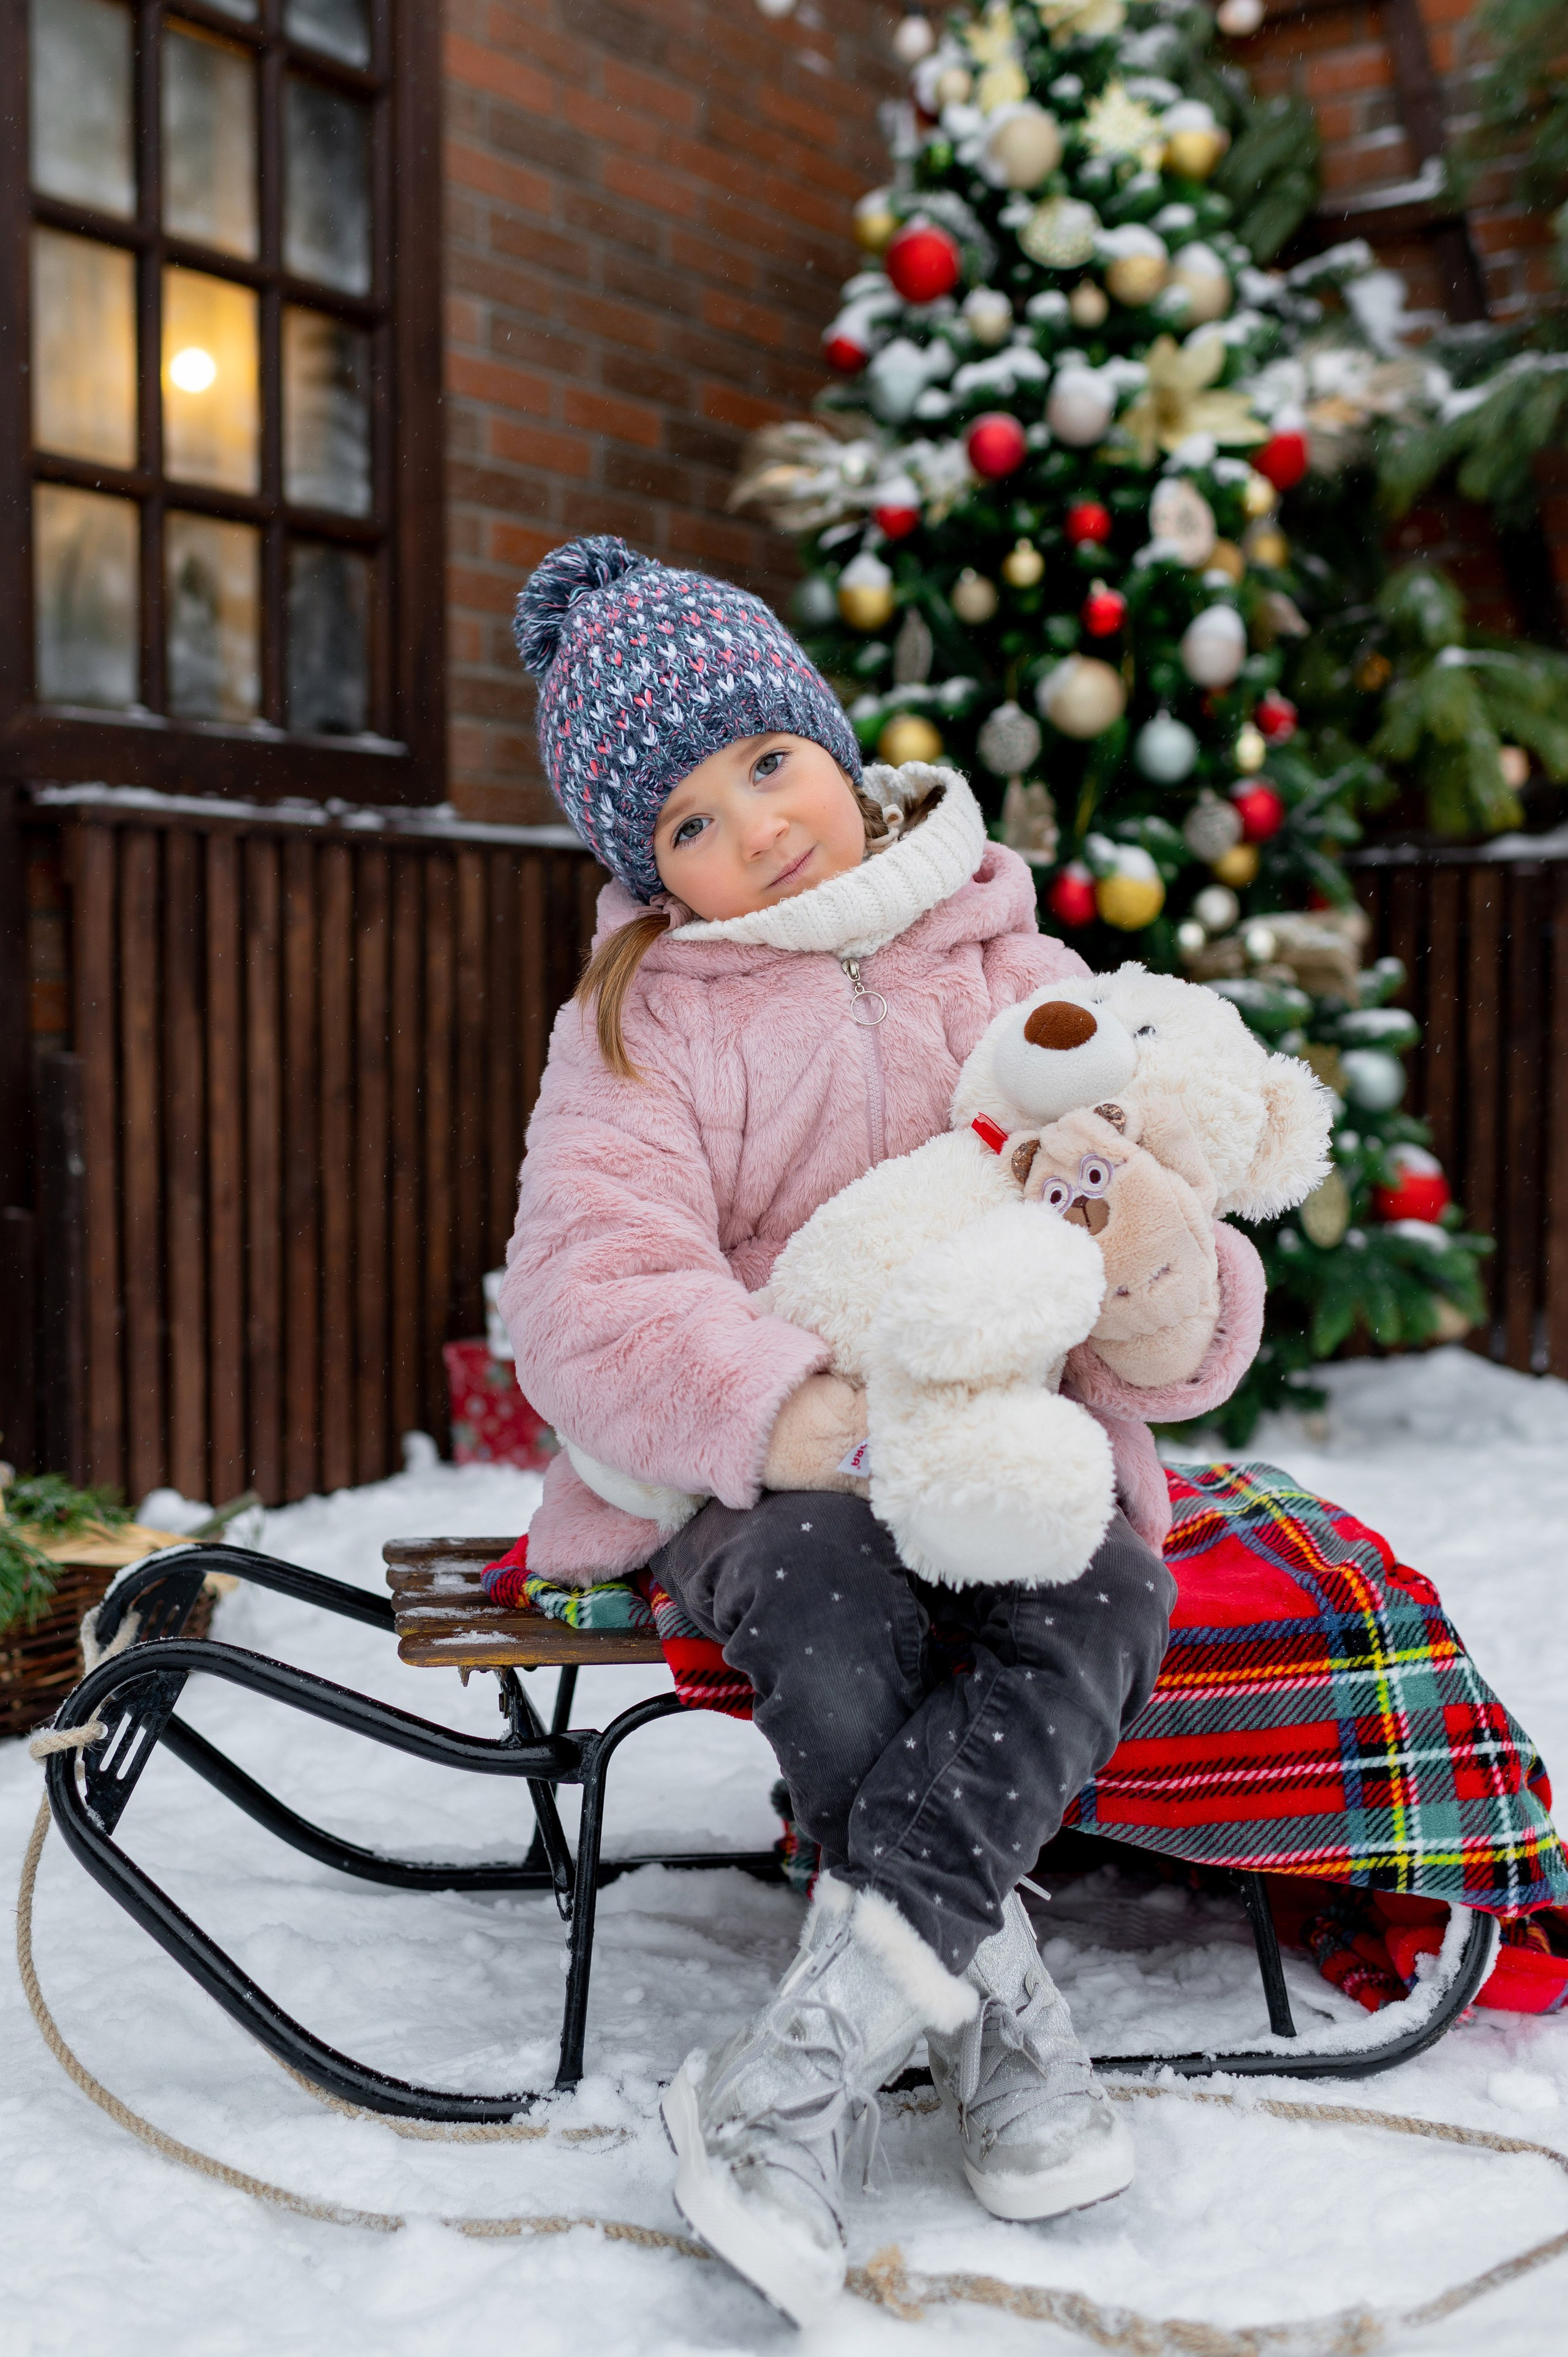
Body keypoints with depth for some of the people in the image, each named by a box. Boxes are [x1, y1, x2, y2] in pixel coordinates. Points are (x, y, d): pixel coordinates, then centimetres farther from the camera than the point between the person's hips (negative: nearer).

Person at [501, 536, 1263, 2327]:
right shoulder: (643, 1023, 5)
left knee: (1105, 1603, -31)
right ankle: (998, 2023, -19)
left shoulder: (1024, 987, 10)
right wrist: (779, 1410, -32)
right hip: (750, 1470, -1)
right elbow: (591, 1294, -12)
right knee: (842, 1635, -34)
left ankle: (816, 2054, -33)